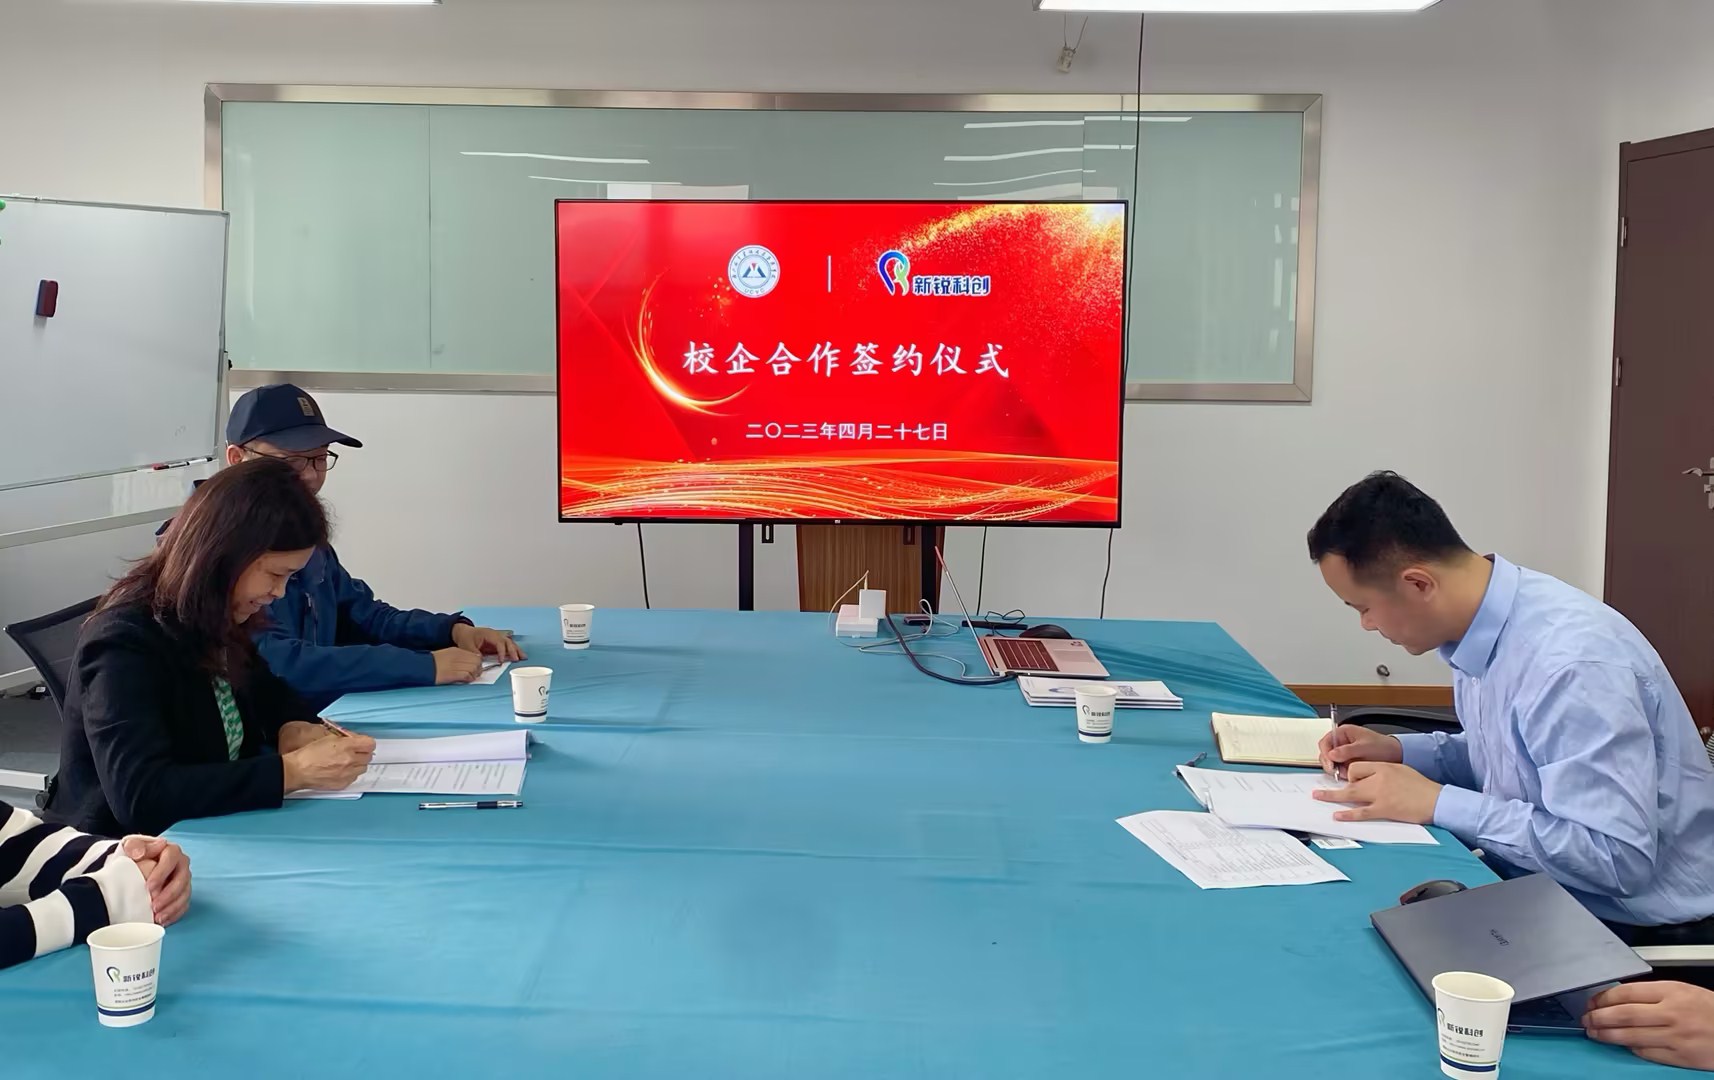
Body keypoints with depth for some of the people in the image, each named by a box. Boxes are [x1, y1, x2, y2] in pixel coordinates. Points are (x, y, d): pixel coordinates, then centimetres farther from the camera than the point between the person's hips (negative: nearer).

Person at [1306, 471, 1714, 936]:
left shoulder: (1570, 661, -28)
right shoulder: (1482, 624, -1)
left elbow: (1616, 858, -30)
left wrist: (1437, 803, -26)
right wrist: (1398, 751, 1)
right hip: (1551, 893, 8)